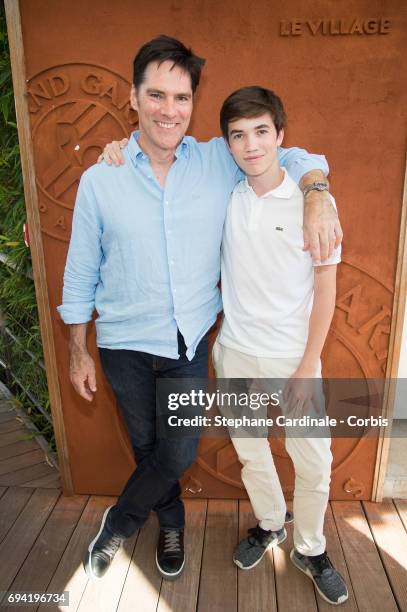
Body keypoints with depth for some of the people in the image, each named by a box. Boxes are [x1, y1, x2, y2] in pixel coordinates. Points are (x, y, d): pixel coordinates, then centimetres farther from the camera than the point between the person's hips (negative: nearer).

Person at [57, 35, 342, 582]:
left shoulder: (220, 161, -5)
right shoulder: (99, 179, -7)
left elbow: (296, 158, 6)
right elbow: (80, 275, 0)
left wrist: (317, 195, -18)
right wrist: (78, 353, 3)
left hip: (192, 339, 1)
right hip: (125, 344, 0)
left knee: (179, 454, 7)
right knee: (148, 450, 17)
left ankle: (118, 525, 39)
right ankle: (171, 524, 49)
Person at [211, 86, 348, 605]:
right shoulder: (223, 196, -3)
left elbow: (325, 288, -8)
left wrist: (308, 368, -9)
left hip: (293, 356, -2)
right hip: (234, 352, 3)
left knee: (313, 462, 10)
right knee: (250, 452, 19)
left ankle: (310, 550, 38)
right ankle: (269, 524, 48)